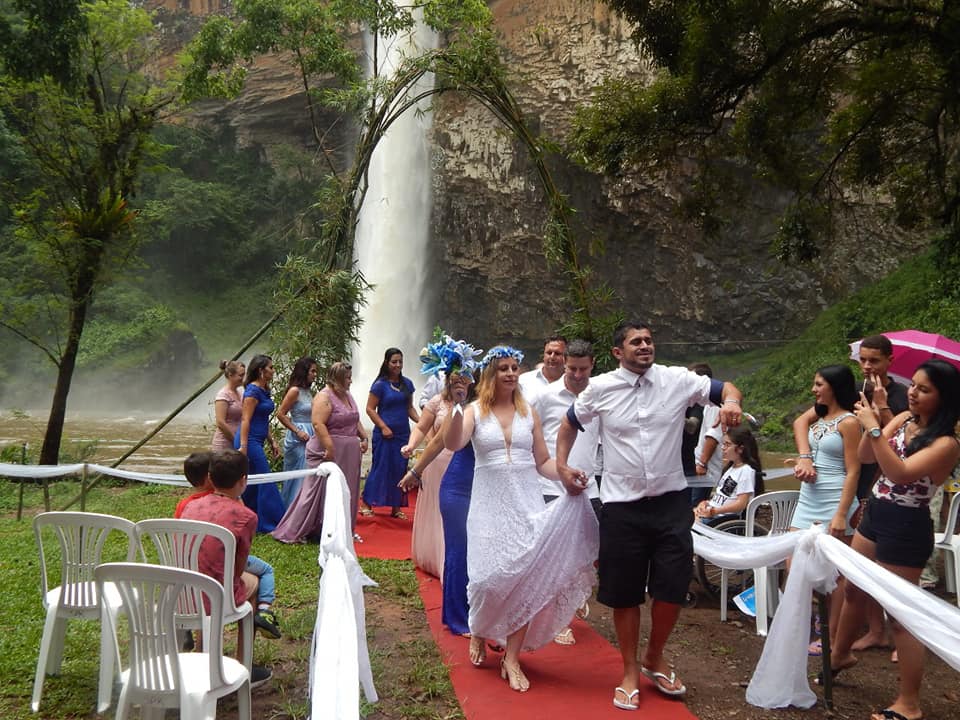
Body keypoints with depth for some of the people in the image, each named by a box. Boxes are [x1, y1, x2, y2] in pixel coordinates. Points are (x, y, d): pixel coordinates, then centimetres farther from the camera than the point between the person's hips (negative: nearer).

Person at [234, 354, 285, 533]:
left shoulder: (264, 390, 15)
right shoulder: (253, 390, -13)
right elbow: (245, 420, -18)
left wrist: (272, 441, 20)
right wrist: (243, 447, -22)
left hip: (257, 442, 9)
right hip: (250, 441, -9)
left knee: (252, 485, 13)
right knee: (266, 482, -5)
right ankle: (270, 523, 2)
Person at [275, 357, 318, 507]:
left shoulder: (309, 391, 11)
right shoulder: (295, 390, -12)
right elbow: (280, 414, -13)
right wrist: (298, 432, -13)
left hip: (309, 437, 8)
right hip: (298, 439, -8)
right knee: (299, 478, -1)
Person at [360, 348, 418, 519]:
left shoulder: (407, 384, 9)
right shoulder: (380, 385, -7)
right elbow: (370, 409, -7)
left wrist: (420, 421, -2)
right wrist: (383, 427, -15)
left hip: (403, 434, 5)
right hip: (385, 434, -5)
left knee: (400, 469, 8)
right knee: (380, 468, -1)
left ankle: (396, 507, 17)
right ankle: (366, 504, 11)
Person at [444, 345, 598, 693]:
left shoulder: (529, 412, 8)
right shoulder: (475, 411, 0)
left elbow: (542, 461, 9)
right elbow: (452, 444, -19)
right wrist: (456, 405, -29)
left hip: (527, 503, 2)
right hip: (490, 505, -2)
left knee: (526, 575, -5)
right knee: (490, 576, -2)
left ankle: (512, 658, 8)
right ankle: (478, 633, 32)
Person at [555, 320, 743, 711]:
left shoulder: (677, 379, -4)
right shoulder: (600, 388, -3)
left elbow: (728, 389, 3)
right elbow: (569, 423, 12)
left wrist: (731, 401, -20)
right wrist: (562, 465, 2)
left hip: (671, 501, 1)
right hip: (621, 505, -1)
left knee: (673, 587, 7)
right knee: (624, 593, 9)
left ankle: (654, 658, 34)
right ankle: (630, 672, 29)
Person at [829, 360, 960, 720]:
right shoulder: (903, 419, 3)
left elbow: (900, 473, -31)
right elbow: (866, 457, 0)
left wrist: (874, 428, -30)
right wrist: (871, 420, -15)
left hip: (906, 528, -8)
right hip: (875, 514, 8)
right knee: (853, 589, 22)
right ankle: (841, 654, 44)